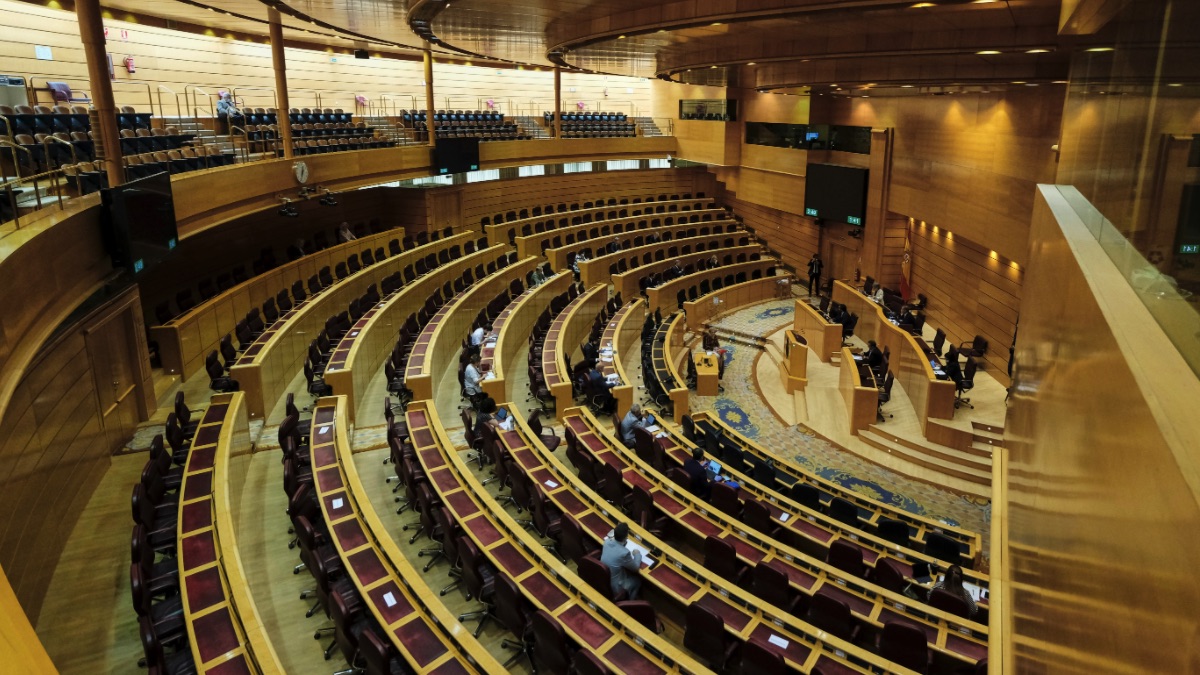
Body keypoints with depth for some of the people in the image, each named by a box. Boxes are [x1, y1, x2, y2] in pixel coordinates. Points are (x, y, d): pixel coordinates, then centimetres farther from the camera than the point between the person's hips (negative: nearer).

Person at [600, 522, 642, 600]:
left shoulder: (607, 542, -13)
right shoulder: (624, 553, -32)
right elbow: (636, 567, -12)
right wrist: (637, 554, 4)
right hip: (613, 587, -6)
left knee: (629, 572, 28)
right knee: (637, 580, 21)